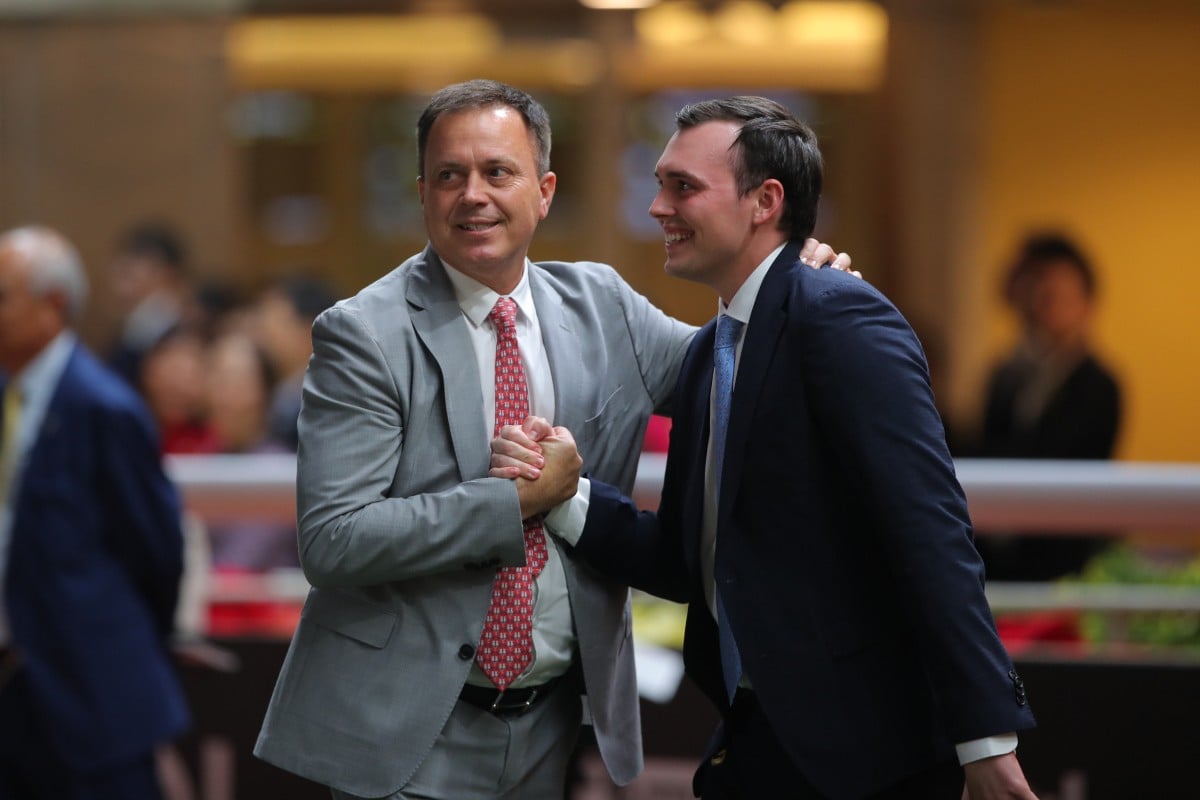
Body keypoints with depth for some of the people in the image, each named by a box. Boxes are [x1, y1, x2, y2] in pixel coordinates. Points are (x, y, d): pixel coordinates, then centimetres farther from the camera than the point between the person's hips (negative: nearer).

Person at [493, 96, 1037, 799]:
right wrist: (563, 493, -4)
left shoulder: (845, 321, -14)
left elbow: (931, 534, -20)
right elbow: (688, 565, 13)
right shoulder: (710, 351, 14)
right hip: (755, 740, 8)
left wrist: (985, 737, -24)